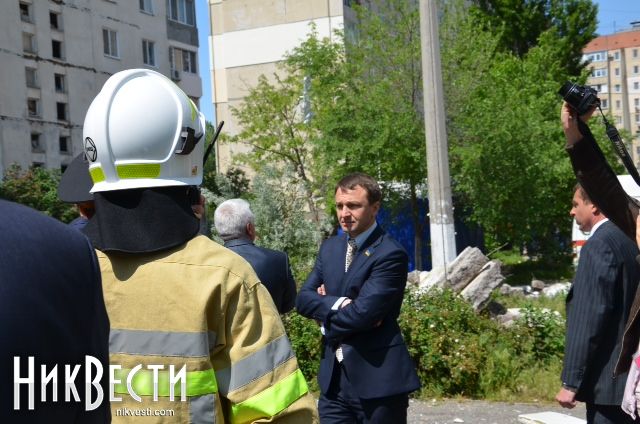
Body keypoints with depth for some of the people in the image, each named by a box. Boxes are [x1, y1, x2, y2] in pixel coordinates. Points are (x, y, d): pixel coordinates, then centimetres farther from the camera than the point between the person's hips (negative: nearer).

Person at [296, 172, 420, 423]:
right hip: (333, 378, 6)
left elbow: (363, 312, -20)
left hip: (377, 379, -6)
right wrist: (339, 303, -15)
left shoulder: (391, 254, -13)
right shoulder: (330, 247, 11)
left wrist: (326, 314, -2)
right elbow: (303, 299, 3)